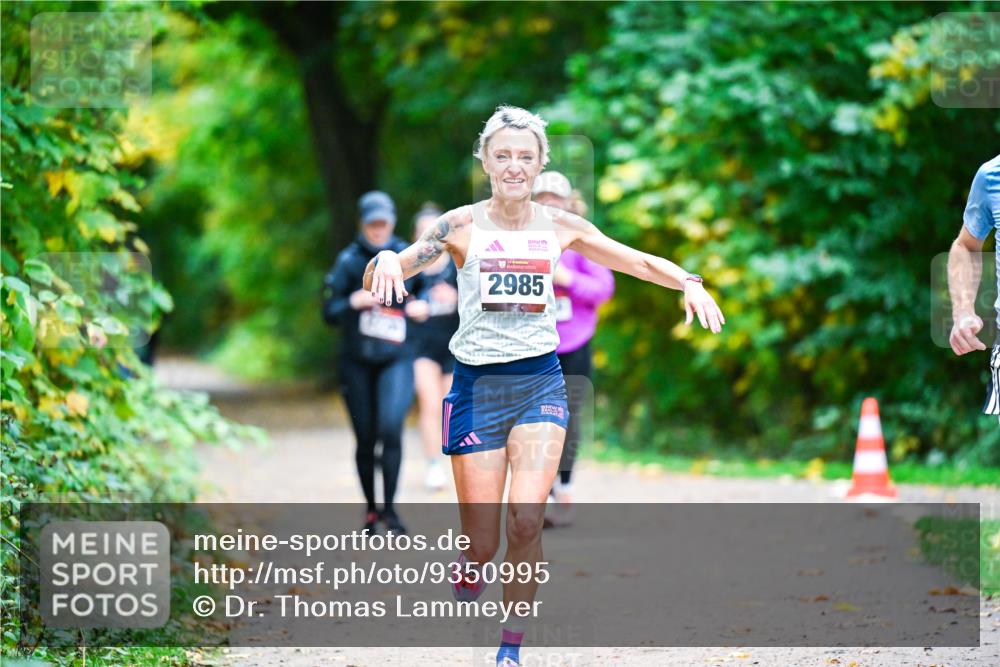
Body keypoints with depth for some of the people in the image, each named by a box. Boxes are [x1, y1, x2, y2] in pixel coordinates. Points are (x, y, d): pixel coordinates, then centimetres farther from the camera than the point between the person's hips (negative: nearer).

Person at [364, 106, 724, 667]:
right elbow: (377, 278, -7)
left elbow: (640, 262, 13)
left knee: (526, 519, -18)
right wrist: (385, 260, -30)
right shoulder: (462, 226, -2)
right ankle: (467, 588, 34)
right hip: (478, 386, -1)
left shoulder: (560, 227, 5)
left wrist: (690, 284, -6)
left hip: (541, 383, 1)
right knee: (481, 544, -3)